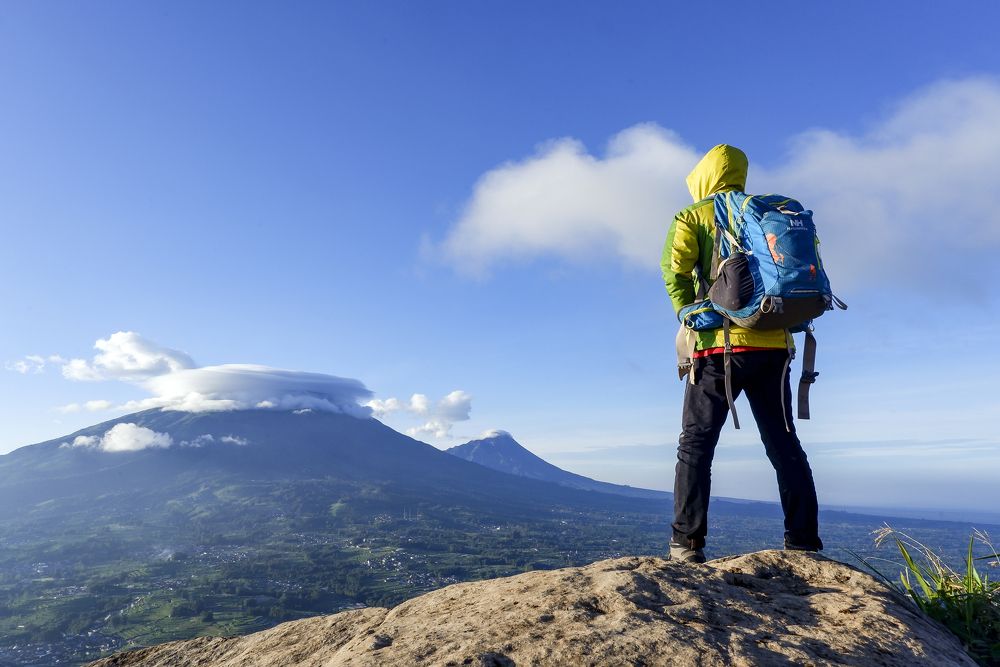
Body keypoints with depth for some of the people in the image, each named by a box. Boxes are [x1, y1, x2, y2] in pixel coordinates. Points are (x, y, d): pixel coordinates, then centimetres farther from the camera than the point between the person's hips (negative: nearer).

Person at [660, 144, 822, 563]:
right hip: (772, 346, 4)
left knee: (696, 444, 2)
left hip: (720, 345, -4)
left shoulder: (692, 217, 6)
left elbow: (676, 270, -9)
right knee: (784, 445, 11)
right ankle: (804, 542, 11)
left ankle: (687, 543, -1)